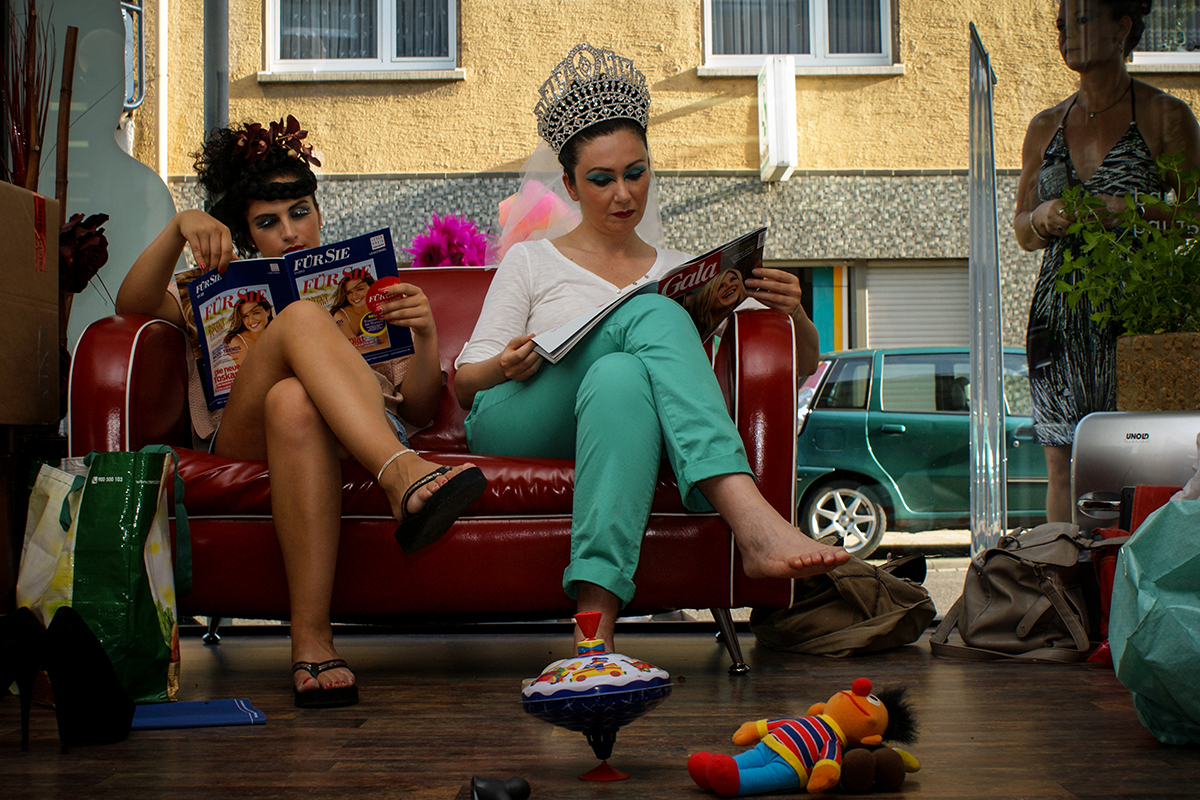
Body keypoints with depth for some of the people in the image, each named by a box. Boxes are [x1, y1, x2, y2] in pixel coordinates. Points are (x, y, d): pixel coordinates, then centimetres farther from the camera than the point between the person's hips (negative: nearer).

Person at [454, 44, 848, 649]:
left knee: (620, 378, -38)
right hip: (514, 425, -2)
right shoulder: (530, 263, 19)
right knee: (656, 316, -31)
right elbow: (465, 383, 11)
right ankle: (752, 523, -53)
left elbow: (798, 368, 19)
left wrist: (794, 314, -5)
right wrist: (506, 366, -13)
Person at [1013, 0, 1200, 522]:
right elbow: (1021, 231, 19)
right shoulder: (1046, 128, 16)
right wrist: (1043, 219, -3)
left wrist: (1125, 212, -16)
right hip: (1060, 317, 4)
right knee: (1062, 466, 1)